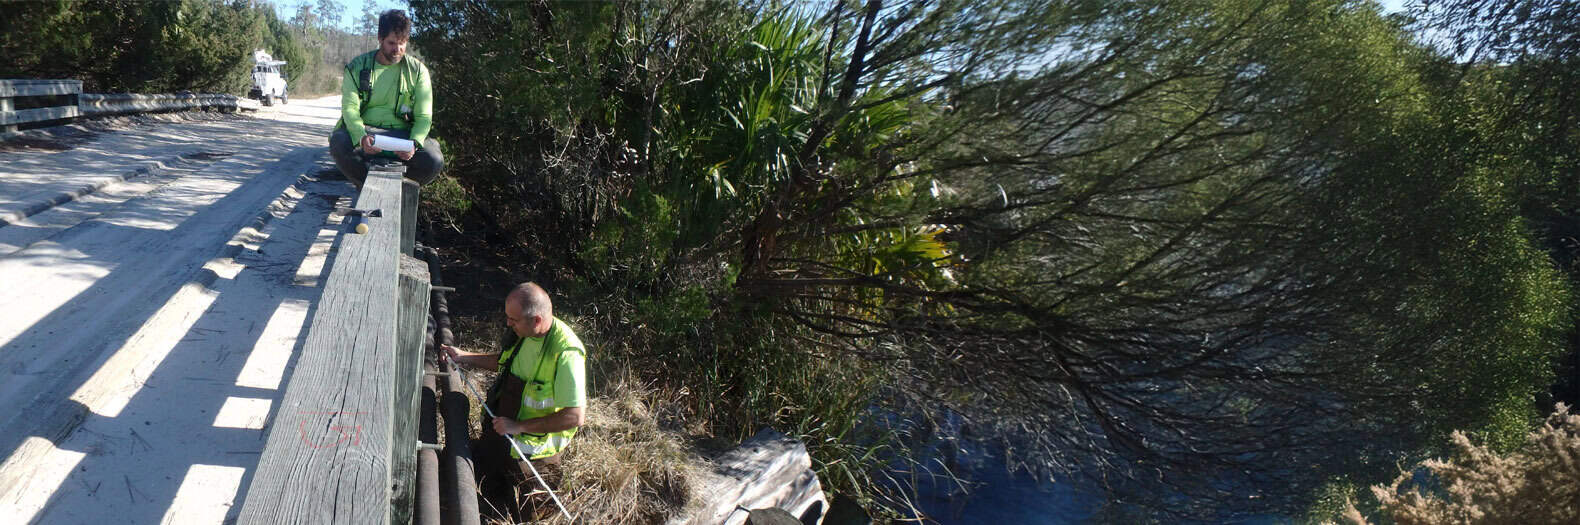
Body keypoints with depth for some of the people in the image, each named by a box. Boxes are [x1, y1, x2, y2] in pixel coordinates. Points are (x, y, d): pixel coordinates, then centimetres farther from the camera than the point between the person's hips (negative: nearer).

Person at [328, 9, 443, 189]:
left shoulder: (417, 70, 4)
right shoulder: (357, 67, 3)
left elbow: (423, 117, -1)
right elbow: (350, 108, -7)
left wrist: (414, 143, -24)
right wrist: (361, 137, -30)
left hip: (403, 133, 0)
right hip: (366, 131, 0)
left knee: (434, 161, -29)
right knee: (339, 142, -34)